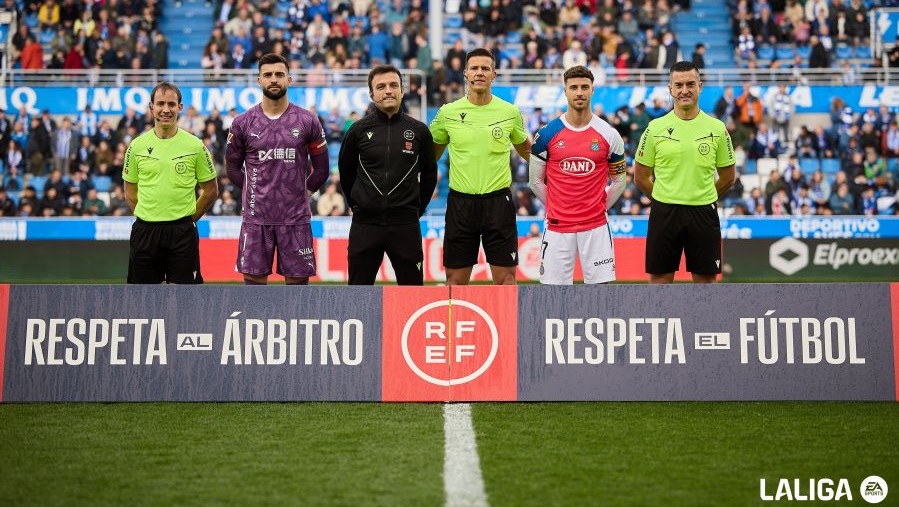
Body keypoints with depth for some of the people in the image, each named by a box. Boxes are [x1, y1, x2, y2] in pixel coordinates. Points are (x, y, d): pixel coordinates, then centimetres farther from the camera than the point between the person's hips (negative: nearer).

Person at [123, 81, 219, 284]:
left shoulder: (195, 145, 0)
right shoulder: (137, 146, 3)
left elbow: (211, 190, 7)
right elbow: (130, 192, 13)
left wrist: (188, 218, 4)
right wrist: (149, 218, 6)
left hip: (182, 231, -2)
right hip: (145, 230, 2)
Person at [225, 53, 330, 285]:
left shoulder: (308, 121, 1)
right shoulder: (243, 123, 2)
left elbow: (321, 169, 8)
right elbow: (233, 168, 11)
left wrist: (301, 192, 6)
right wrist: (256, 193, 6)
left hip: (296, 218, 0)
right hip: (256, 219, 0)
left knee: (298, 279, 4)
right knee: (253, 278, 2)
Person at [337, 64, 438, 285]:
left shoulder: (419, 130, 3)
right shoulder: (359, 130, 2)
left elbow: (429, 175, 14)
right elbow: (346, 171, 15)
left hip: (406, 225, 0)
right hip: (365, 225, 0)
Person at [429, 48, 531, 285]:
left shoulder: (510, 112, 2)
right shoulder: (447, 113, 2)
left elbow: (525, 148, 20)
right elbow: (431, 154, 16)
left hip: (498, 200, 0)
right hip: (460, 201, 1)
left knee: (505, 278, 0)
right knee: (455, 280, 5)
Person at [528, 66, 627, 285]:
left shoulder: (609, 134, 2)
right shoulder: (546, 134, 0)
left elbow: (619, 180, 13)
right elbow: (536, 180, 10)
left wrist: (600, 207, 10)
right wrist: (555, 208, 10)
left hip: (595, 227, 0)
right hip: (557, 227, 0)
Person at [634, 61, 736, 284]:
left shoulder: (717, 128, 2)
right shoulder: (655, 128, 0)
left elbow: (728, 176, 11)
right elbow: (641, 176, 7)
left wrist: (702, 199, 10)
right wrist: (667, 199, 8)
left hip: (703, 213, 0)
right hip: (664, 214, 0)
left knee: (706, 279, 5)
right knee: (659, 278, 3)